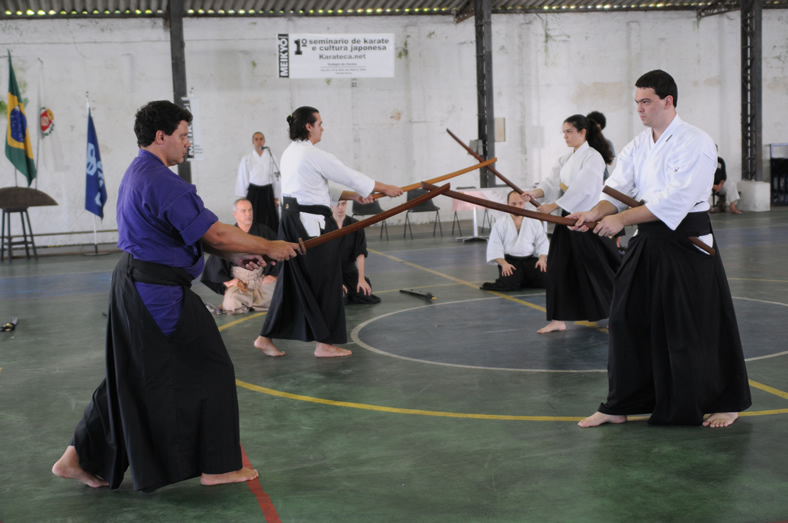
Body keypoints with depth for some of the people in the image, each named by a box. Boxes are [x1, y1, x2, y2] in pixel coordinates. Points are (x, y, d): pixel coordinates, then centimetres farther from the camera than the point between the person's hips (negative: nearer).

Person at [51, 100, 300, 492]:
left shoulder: (137, 174, 15)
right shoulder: (162, 182, -20)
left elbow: (190, 233, 16)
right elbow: (214, 233, -20)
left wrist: (235, 256, 8)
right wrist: (268, 248, -8)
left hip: (132, 288, 10)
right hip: (160, 295, -10)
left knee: (130, 377, 18)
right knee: (208, 371, 3)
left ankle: (80, 458, 23)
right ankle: (218, 466, 14)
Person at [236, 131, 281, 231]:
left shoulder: (271, 157, 2)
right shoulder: (246, 159, 1)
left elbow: (276, 178, 6)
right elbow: (242, 179, 5)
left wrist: (276, 198, 6)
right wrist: (243, 197, 4)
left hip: (267, 193, 1)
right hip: (253, 193, -1)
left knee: (269, 222, 1)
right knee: (254, 221, -2)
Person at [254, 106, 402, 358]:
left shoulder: (290, 153, 13)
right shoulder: (316, 156, -15)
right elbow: (351, 177, -8)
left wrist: (353, 196, 14)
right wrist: (386, 189, 6)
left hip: (291, 221, 9)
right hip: (311, 223, -9)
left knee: (292, 281, 15)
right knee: (325, 282, 3)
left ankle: (266, 337, 17)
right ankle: (325, 343, 13)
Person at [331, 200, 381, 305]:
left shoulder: (355, 225, -3)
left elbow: (360, 254, -6)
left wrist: (361, 279, -14)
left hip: (349, 270, 4)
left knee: (367, 296, -13)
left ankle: (348, 292, 16)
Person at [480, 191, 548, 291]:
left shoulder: (535, 223, 10)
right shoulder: (499, 224, 3)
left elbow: (543, 243, 11)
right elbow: (494, 247, -2)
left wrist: (542, 259, -8)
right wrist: (503, 264, -16)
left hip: (530, 260, 3)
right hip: (509, 262, -3)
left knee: (545, 280, -21)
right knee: (509, 284, -31)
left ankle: (520, 282, 6)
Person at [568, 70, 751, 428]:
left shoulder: (695, 143, -14)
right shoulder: (637, 146, 10)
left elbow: (675, 199, -24)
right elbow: (618, 190, 2)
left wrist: (622, 219, -27)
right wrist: (596, 213, -20)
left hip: (687, 243, -7)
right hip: (648, 244, 7)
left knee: (698, 328, 1)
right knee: (628, 320, 7)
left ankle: (725, 402, 23)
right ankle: (619, 406, 18)